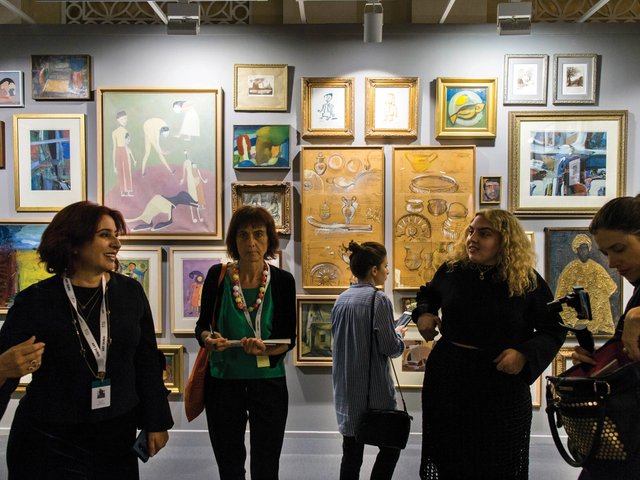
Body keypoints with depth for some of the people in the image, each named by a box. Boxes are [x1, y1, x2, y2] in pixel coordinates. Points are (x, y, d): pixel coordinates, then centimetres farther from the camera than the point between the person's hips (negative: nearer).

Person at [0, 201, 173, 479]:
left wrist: (156, 423, 5)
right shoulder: (36, 300, -9)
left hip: (117, 433, 3)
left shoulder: (130, 292, -1)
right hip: (49, 438, -2)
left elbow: (147, 361, 4)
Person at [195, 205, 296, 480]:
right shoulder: (217, 275, -6)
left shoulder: (282, 281, -7)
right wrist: (208, 339, -19)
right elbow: (202, 325, 3)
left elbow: (288, 339, -4)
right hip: (223, 381, 1)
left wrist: (264, 348, -24)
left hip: (268, 382, 0)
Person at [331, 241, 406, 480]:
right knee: (390, 447, 11)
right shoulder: (378, 299, -15)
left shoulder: (341, 299, 5)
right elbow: (391, 348, -15)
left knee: (351, 452, 11)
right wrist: (399, 334, 7)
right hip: (373, 390, -6)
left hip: (346, 389, 6)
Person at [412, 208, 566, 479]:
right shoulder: (452, 270, -2)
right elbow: (428, 294, 19)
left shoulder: (527, 282, -9)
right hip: (447, 378, 2)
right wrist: (423, 313, -2)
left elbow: (554, 330, -3)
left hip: (502, 387, -2)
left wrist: (525, 354, -19)